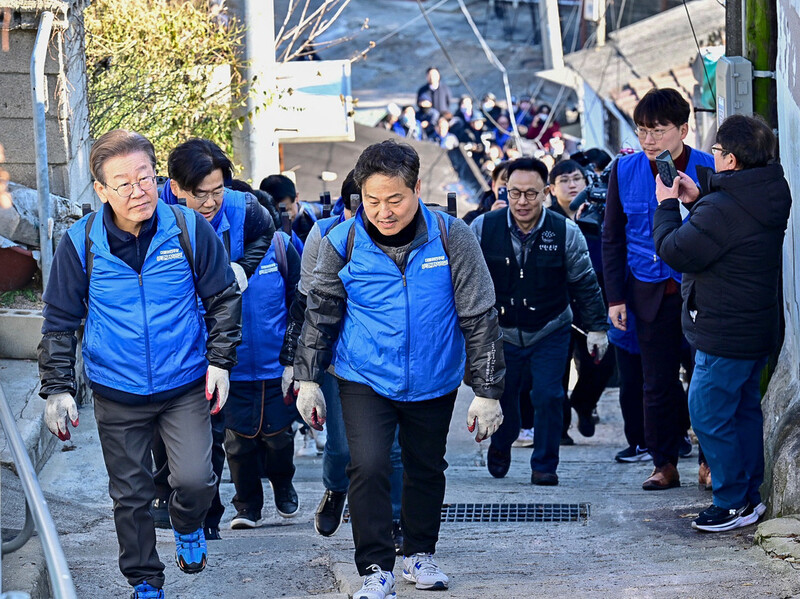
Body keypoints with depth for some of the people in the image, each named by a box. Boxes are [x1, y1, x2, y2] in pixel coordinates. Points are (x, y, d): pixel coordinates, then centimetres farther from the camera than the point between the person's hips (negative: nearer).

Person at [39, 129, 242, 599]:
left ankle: (188, 527, 24)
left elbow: (223, 298, 3)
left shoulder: (189, 229, -9)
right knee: (130, 494, 9)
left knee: (195, 480, -11)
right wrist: (58, 388, -3)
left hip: (186, 386, -1)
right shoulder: (81, 243, -9)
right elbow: (60, 321, 1)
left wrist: (220, 360, -2)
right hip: (117, 393, 1)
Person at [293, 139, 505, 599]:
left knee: (427, 469, 15)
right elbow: (321, 314, 3)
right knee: (368, 467, -15)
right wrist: (308, 379, 3)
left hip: (433, 382, 1)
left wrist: (488, 392, -8)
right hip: (365, 379, -1)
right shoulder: (343, 242, -11)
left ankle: (420, 555, 36)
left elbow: (480, 317, -8)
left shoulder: (452, 238, -13)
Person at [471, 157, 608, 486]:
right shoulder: (483, 228, -10)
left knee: (548, 396, -11)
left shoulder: (565, 232, -11)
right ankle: (500, 447, 41)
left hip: (550, 333, -1)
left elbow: (584, 284, -1)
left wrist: (597, 327, -2)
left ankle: (544, 465, 6)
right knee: (501, 397, 10)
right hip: (500, 333, 1)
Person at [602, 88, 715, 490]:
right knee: (657, 383, 8)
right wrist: (615, 296, 4)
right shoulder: (625, 170, 1)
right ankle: (665, 465, 19)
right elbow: (612, 237, 7)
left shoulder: (710, 170, -7)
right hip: (651, 292, 2)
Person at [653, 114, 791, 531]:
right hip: (758, 328, 10)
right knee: (744, 410, 18)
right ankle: (750, 496, 25)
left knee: (708, 414, -1)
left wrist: (667, 205, -3)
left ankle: (733, 504, 4)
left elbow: (675, 251, -17)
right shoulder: (770, 196, 5)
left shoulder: (722, 210, -26)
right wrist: (696, 200, 12)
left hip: (725, 335, -10)